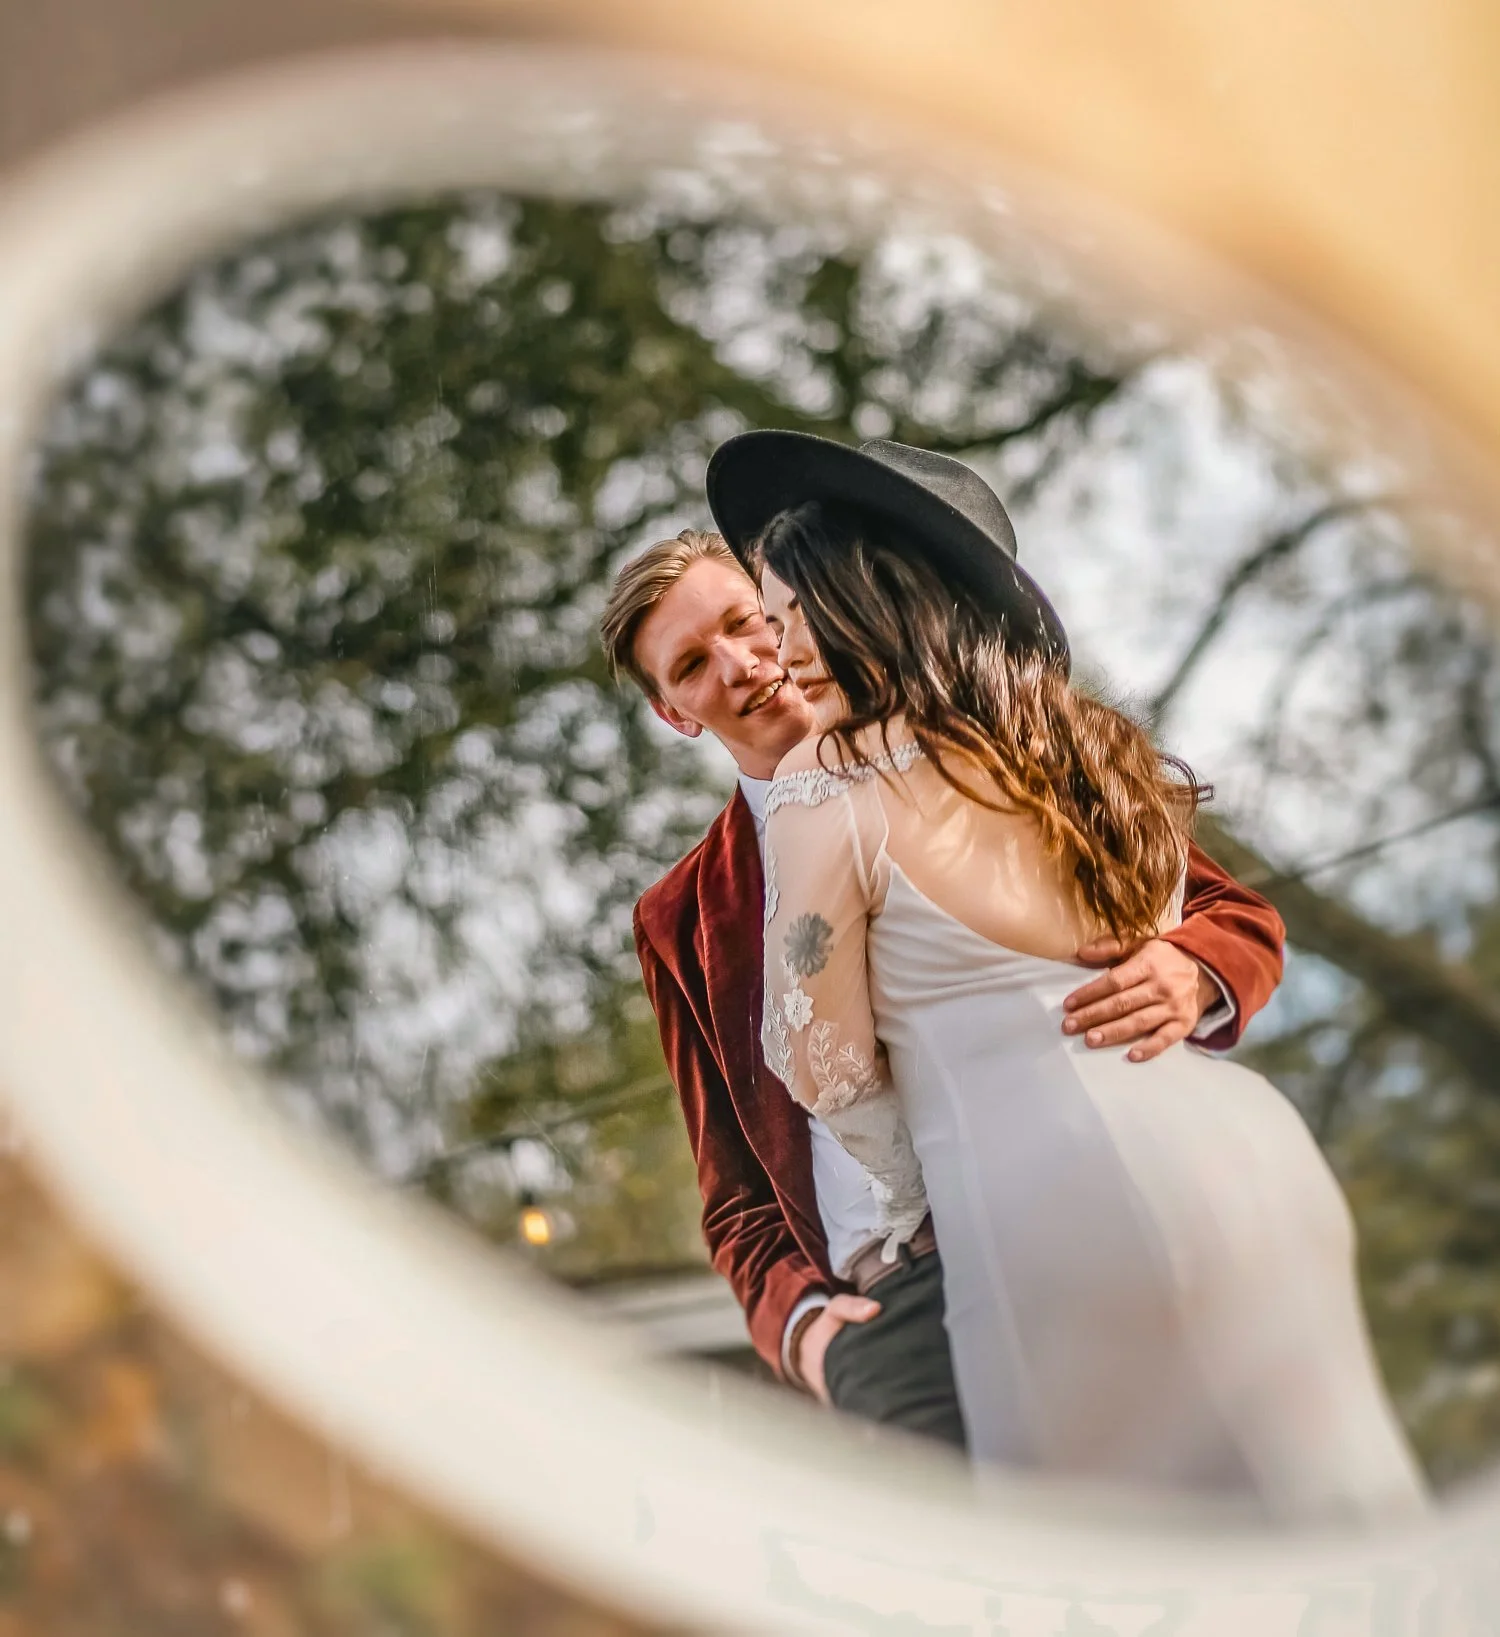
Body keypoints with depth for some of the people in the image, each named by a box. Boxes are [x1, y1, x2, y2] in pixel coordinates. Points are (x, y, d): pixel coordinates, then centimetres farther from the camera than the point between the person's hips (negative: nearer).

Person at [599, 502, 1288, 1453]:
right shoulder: (687, 924, 21)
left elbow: (1234, 915, 15)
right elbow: (738, 1195, 25)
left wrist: (1191, 974, -10)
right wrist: (794, 1318, 3)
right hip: (897, 1294, 1)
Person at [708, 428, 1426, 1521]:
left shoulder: (827, 786, -5)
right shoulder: (1087, 744, 16)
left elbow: (828, 1068, -1)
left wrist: (912, 1194, 14)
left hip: (1057, 1205, -7)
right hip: (1244, 1143, 7)